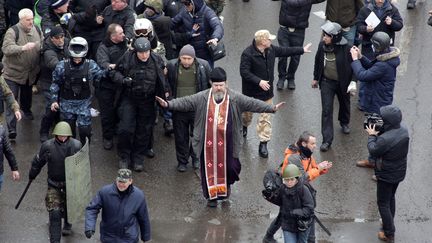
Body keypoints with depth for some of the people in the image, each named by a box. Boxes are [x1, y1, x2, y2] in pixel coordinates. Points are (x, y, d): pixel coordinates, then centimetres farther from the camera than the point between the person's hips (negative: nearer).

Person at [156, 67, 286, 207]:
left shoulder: (235, 98, -4)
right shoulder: (202, 98, -3)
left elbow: (253, 103, -6)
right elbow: (185, 102, -5)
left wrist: (272, 108, -14)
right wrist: (168, 104, -17)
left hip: (227, 143, 0)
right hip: (208, 143, 1)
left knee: (230, 166, 5)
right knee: (209, 169, 8)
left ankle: (227, 184, 38)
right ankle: (211, 195, 26)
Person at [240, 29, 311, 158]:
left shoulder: (271, 49, -4)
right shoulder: (248, 54, -25)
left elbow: (284, 51, 13)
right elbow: (244, 72, -26)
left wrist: (302, 50, 18)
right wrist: (259, 81, -33)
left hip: (266, 91, 4)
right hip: (251, 91, -4)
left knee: (265, 118, 1)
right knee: (247, 113, 20)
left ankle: (263, 143, 6)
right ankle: (244, 126, 54)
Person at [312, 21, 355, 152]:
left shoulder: (346, 48, -24)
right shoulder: (322, 45, -13)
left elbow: (353, 66, -13)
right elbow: (318, 61, 4)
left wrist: (352, 83, -11)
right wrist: (316, 78, 11)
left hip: (342, 82, -2)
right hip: (327, 82, 2)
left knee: (344, 104, 24)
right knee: (326, 110, -3)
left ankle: (344, 122, 56)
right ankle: (327, 139, 2)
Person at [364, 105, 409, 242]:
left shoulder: (385, 139, -36)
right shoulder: (404, 130, -12)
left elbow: (373, 151, -18)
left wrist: (372, 135, -6)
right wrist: (378, 134, -9)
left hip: (386, 175, -7)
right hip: (400, 172, 7)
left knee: (383, 203, 10)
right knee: (391, 198, 28)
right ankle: (389, 223, 45)